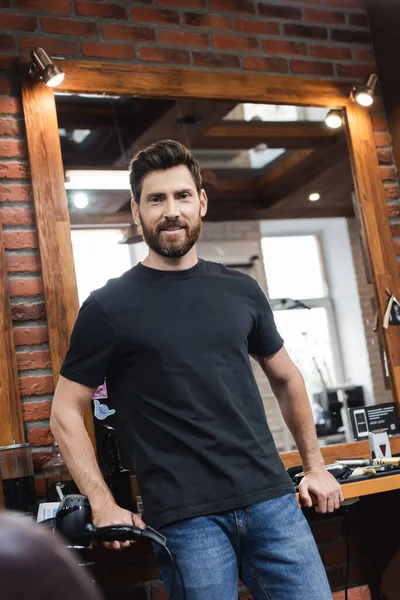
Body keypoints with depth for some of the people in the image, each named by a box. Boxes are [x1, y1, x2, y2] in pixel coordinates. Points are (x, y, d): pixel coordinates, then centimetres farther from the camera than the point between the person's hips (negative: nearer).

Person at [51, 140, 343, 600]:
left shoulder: (242, 291, 9)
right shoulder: (109, 307, -2)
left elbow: (286, 379, 20)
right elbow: (66, 411, 1)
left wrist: (315, 466, 17)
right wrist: (104, 506, -7)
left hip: (271, 500, 4)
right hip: (186, 519, -3)